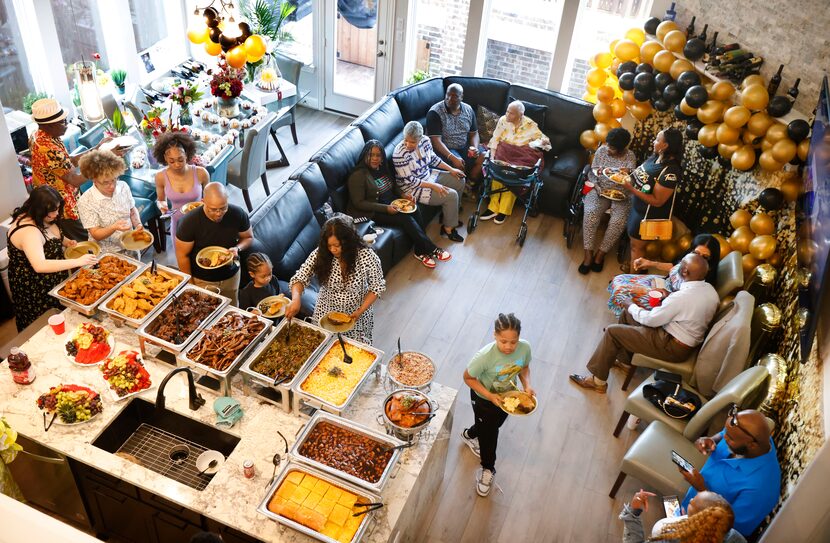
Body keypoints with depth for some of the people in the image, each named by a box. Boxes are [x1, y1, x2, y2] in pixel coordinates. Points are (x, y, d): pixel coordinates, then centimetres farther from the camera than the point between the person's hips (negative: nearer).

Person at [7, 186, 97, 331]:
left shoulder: (41, 219, -5)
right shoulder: (28, 231, -33)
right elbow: (40, 266, -46)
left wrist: (65, 241, -3)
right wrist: (78, 261, -46)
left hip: (52, 279, 9)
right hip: (34, 287, -9)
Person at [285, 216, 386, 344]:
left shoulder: (367, 257, -25)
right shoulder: (320, 254, -20)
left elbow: (377, 287, -12)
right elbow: (300, 278, -18)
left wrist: (360, 311, -22)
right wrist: (296, 299, -38)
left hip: (357, 314, -1)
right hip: (326, 311, 1)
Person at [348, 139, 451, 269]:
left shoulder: (382, 168, 7)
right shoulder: (358, 176, -16)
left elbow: (393, 188, 19)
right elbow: (359, 203, -18)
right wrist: (385, 208, -23)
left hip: (391, 205, 7)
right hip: (374, 213, -7)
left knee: (414, 210, -19)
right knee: (406, 219, -24)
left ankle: (421, 251, -16)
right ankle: (432, 249, -14)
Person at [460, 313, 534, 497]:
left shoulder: (525, 348, -26)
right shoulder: (486, 356, -38)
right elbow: (468, 377, -22)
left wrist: (526, 385, -20)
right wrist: (490, 396, -29)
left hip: (508, 396, 5)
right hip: (484, 399, -5)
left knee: (494, 425, 31)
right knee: (489, 434, 14)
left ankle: (469, 435, 64)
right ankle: (487, 469, 43)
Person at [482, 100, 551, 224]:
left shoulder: (530, 125, 0)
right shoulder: (503, 120, 4)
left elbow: (543, 138, 5)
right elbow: (495, 139, 4)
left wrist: (544, 141, -21)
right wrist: (492, 156, -10)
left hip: (522, 156, -2)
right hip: (504, 153, 2)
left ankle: (504, 210, -20)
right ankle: (493, 207, -22)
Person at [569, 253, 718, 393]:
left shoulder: (682, 296, -30)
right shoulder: (710, 289, -4)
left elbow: (651, 320, -19)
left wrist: (631, 306, -2)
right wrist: (670, 296, 4)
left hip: (673, 348, -9)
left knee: (612, 331, -5)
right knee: (627, 315, 17)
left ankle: (597, 381, 5)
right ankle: (624, 361, 32)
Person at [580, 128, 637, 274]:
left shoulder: (630, 157, -6)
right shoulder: (601, 150, -1)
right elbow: (592, 173, 3)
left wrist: (628, 174, -32)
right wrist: (597, 187, -15)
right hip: (600, 190, 1)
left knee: (619, 221, -28)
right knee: (590, 214, -29)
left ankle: (601, 253, -11)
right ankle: (588, 254, -23)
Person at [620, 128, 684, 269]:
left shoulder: (670, 171, -29)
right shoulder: (655, 158, -2)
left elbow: (657, 201, -27)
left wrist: (631, 189, -29)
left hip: (649, 214, -8)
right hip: (637, 207, 8)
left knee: (637, 245, 9)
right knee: (633, 240, 23)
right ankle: (632, 266, 44)